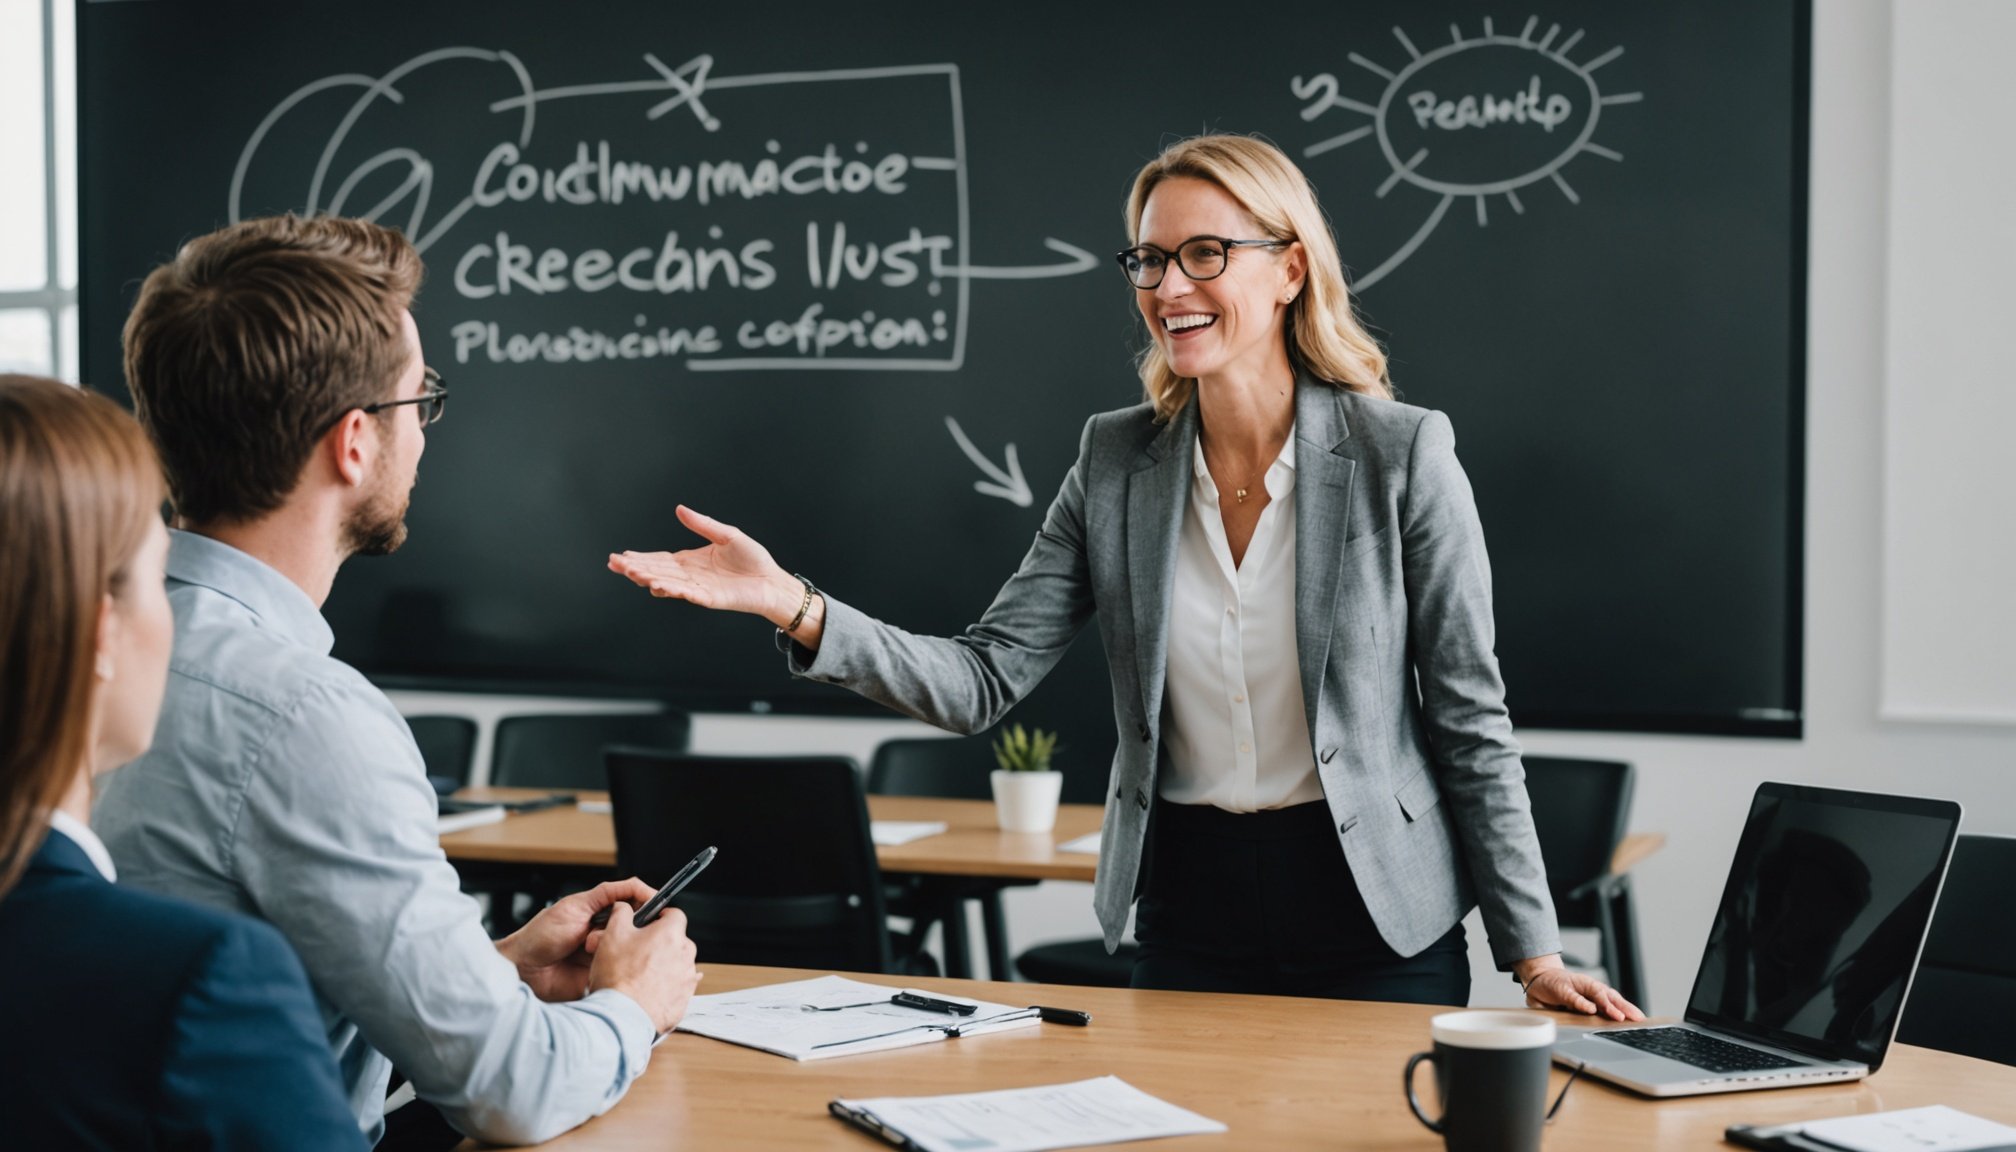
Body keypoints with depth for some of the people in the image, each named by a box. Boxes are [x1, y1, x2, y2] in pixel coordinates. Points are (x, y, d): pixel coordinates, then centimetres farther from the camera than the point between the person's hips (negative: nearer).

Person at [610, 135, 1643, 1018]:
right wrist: (796, 609, -19)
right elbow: (984, 680, -6)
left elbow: (1470, 721, -6)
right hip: (1186, 918, 3)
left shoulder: (1402, 455, -10)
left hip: (1376, 923, -3)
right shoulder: (1116, 462, 0)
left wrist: (1532, 950, -6)